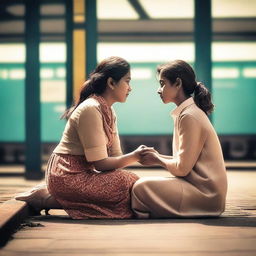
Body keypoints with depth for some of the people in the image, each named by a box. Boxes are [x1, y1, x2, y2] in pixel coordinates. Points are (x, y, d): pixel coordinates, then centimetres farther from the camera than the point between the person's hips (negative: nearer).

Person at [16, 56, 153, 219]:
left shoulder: (109, 112, 12)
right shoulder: (91, 110, -18)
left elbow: (116, 155, 6)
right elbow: (100, 163, -20)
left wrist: (140, 156, -10)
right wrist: (134, 156, -15)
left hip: (82, 172, 10)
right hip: (68, 176, -10)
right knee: (131, 186, -18)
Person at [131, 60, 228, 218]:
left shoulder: (189, 117, -16)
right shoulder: (190, 112, 14)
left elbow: (182, 168, -18)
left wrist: (157, 160, -1)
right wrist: (159, 157, 5)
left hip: (204, 194, -10)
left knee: (141, 188, -20)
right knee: (142, 184, 9)